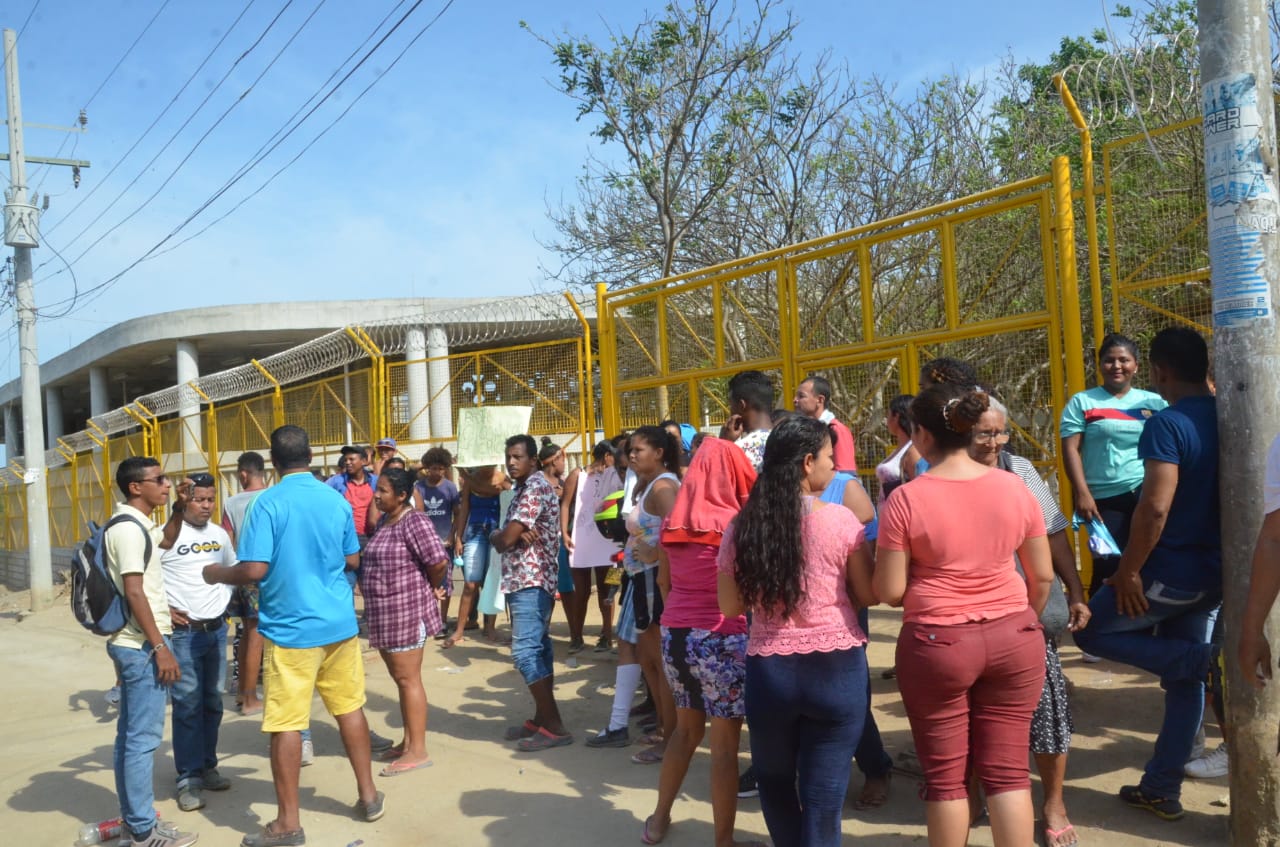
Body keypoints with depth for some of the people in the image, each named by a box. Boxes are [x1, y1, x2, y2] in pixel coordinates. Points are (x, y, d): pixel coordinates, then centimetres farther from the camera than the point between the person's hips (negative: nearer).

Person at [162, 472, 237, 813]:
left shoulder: (219, 534, 9)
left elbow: (233, 569, 22)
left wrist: (225, 600, 9)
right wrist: (163, 610, -12)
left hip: (216, 629, 6)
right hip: (184, 632, -5)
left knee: (213, 702, 12)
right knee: (187, 705, -3)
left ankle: (208, 766, 24)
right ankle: (188, 778, 4)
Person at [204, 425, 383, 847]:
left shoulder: (268, 503, -12)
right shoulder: (338, 499, 2)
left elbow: (255, 570, -17)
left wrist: (217, 574, 2)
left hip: (290, 628, -5)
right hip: (339, 623, 5)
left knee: (285, 724, 2)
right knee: (350, 708, 16)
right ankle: (368, 796, 26)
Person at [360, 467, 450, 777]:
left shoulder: (414, 522, -17)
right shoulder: (384, 522, 12)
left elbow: (438, 562, -23)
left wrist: (429, 590, -7)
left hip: (406, 613, -9)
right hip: (385, 614, 9)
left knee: (408, 679, -4)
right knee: (400, 678, 16)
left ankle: (418, 751, 4)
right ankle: (408, 742, 27)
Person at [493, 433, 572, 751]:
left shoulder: (535, 488, -14)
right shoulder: (524, 489, 18)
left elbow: (506, 539, -20)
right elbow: (510, 536, 13)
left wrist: (495, 536, 2)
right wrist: (504, 535, -10)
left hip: (529, 581, -11)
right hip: (528, 579, 11)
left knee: (525, 651, -14)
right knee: (537, 648, 14)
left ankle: (554, 727, -12)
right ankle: (542, 718, 21)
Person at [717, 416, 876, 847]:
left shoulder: (741, 527, -2)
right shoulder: (840, 519, -9)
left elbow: (730, 606, 5)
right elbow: (868, 595, -1)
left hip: (768, 669, 2)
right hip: (836, 667, -2)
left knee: (775, 783, 23)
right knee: (823, 794, 7)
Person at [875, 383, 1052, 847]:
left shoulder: (906, 498, -13)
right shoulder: (1014, 487, -2)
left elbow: (890, 592, -10)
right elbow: (1042, 576, 5)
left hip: (937, 645, -3)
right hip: (1014, 638, 3)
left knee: (945, 776, 9)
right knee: (1007, 770, 11)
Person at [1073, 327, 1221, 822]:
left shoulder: (1167, 424, -19)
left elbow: (1155, 508, -25)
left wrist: (1128, 571, -17)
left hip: (1171, 572, -8)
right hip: (1214, 571, 8)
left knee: (1090, 630, 10)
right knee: (1183, 681, 13)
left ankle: (1201, 659, -2)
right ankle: (1162, 790, 19)